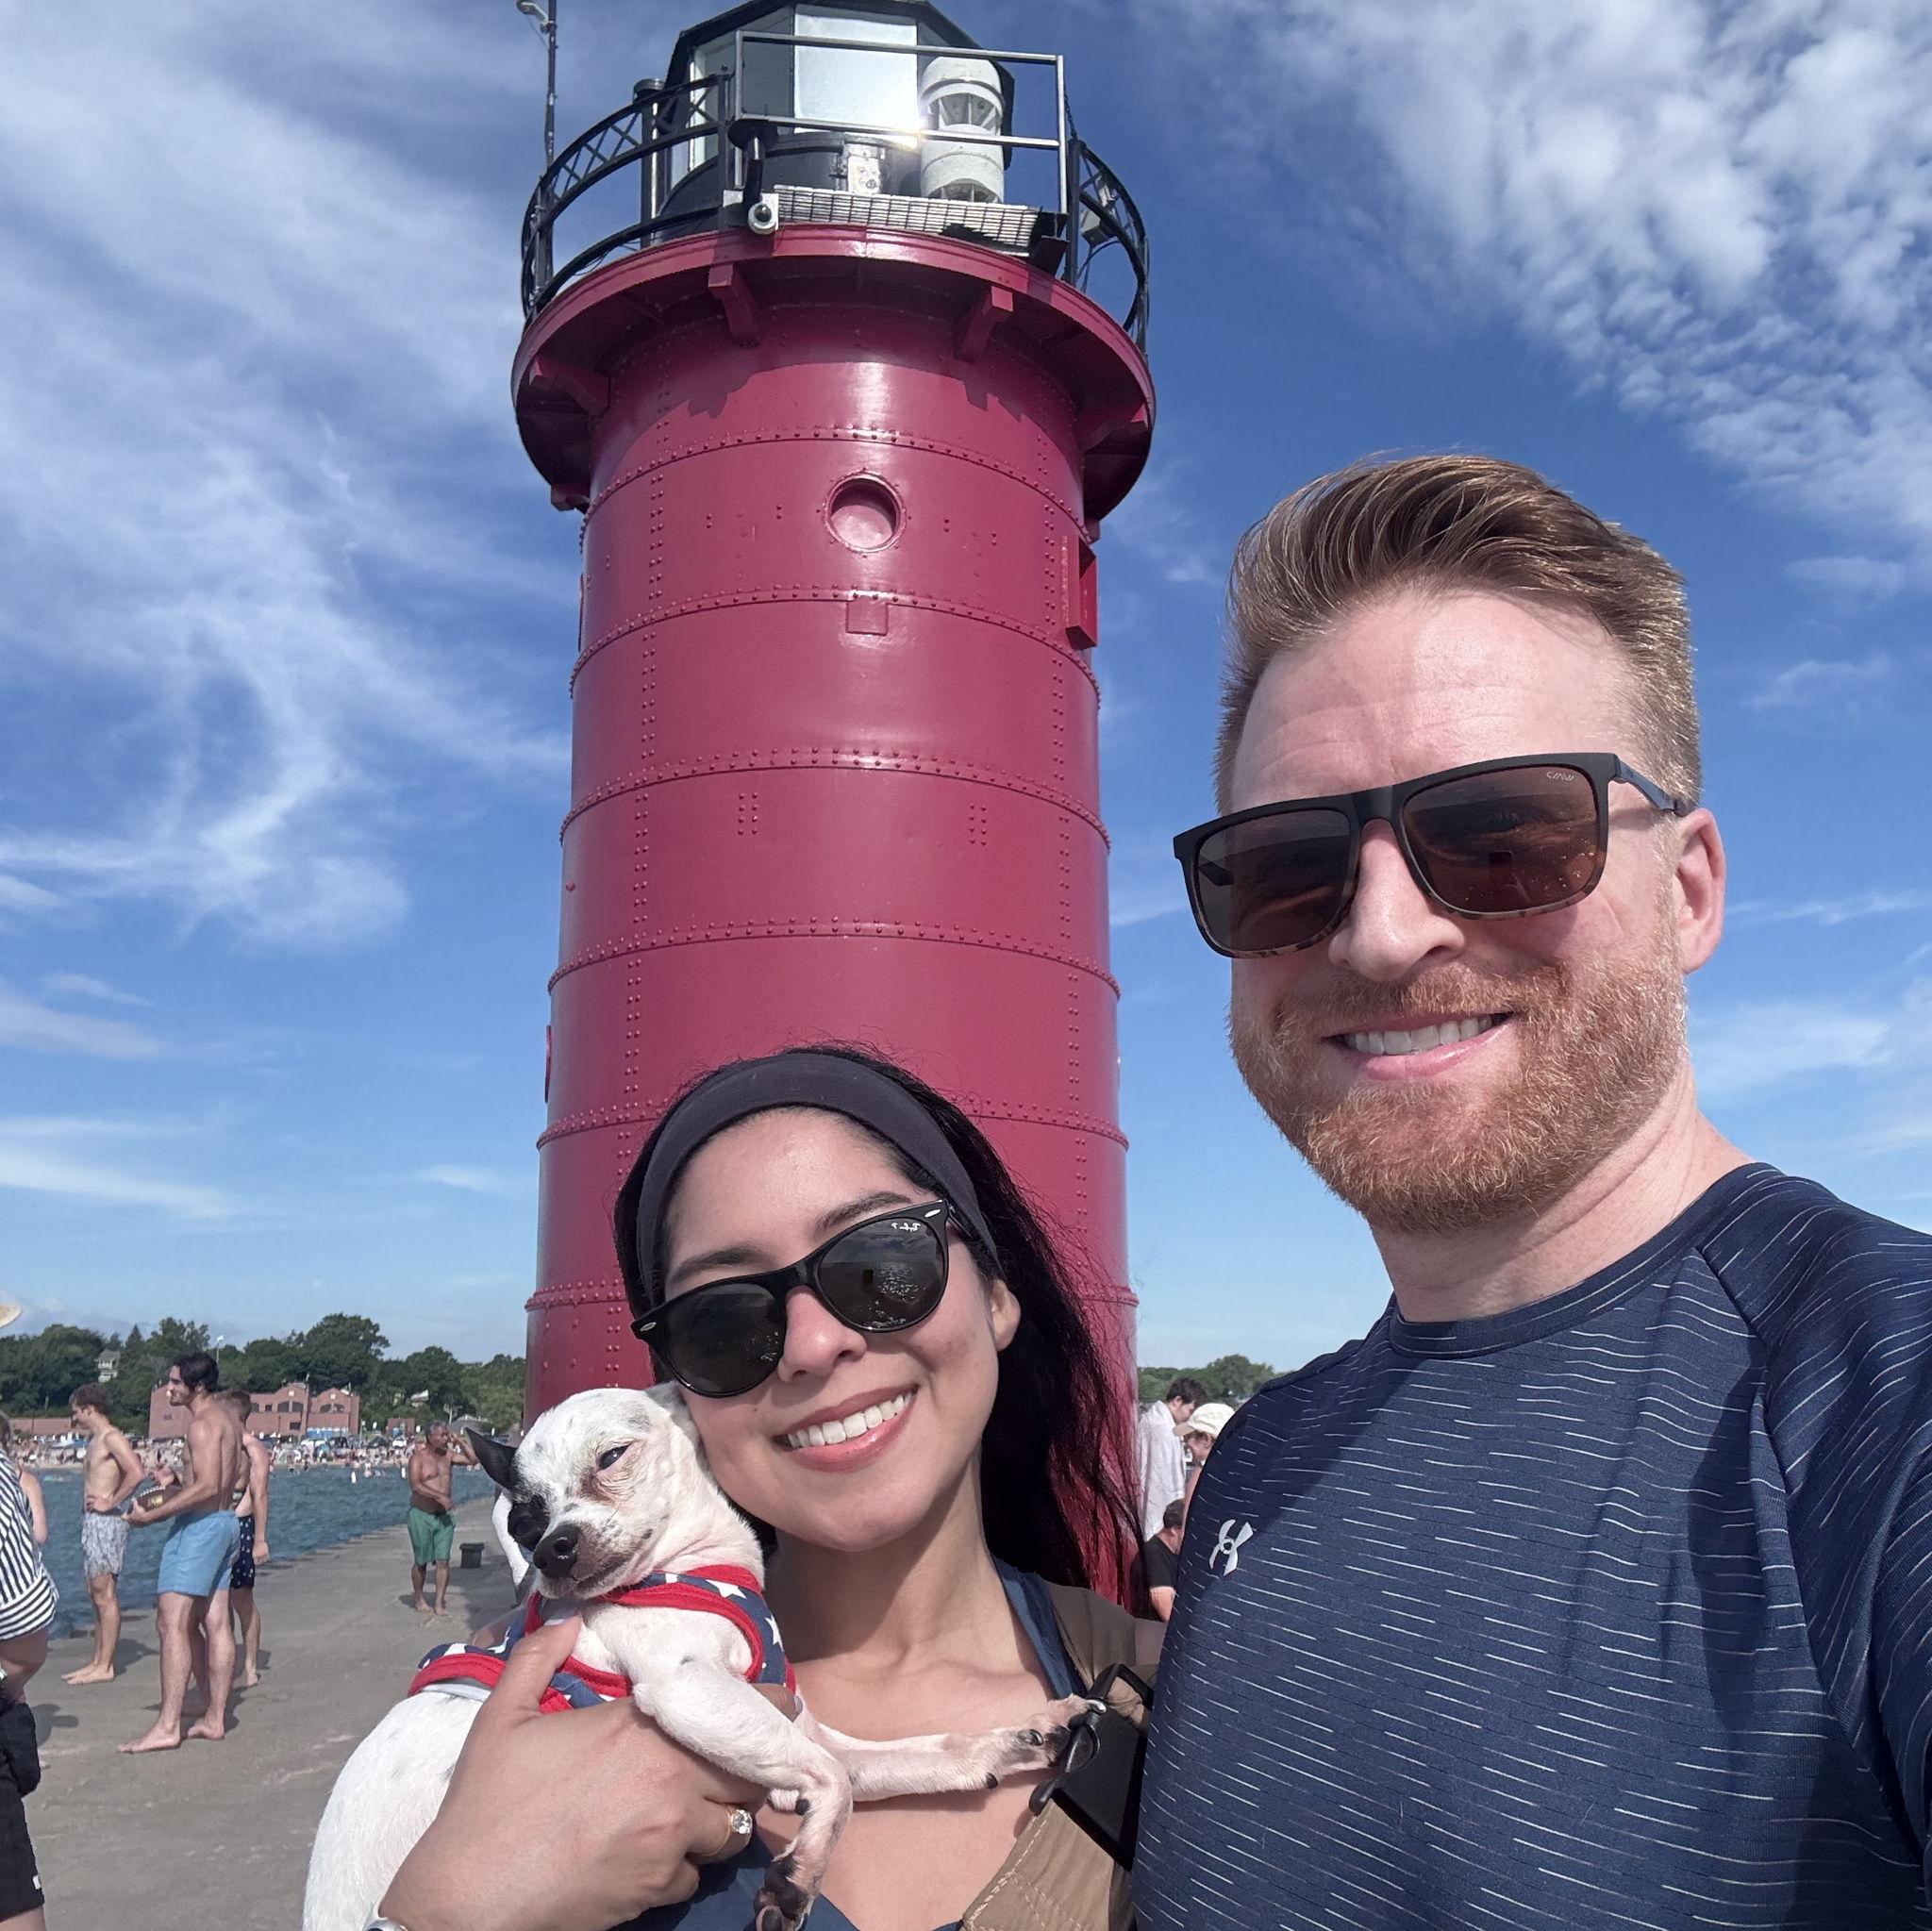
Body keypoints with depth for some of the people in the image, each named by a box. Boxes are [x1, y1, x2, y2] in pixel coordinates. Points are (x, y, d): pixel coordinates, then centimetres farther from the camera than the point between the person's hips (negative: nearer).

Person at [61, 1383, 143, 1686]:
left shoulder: (111, 1437, -12)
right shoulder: (96, 1440, 18)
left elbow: (136, 1473, -24)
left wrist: (110, 1503, -18)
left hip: (104, 1522, -10)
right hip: (91, 1522, 10)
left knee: (105, 1596, -7)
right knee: (96, 1595, 13)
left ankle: (104, 1667, -4)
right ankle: (97, 1661, 19)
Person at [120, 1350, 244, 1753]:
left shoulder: (203, 1423, -16)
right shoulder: (227, 1416, 14)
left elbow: (207, 1487, -25)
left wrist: (151, 1516, -20)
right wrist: (167, 1494, 20)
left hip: (199, 1525, -10)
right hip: (224, 1523, 10)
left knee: (171, 1622, -9)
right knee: (214, 1625, 11)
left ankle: (167, 1726, -10)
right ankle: (215, 1719, 16)